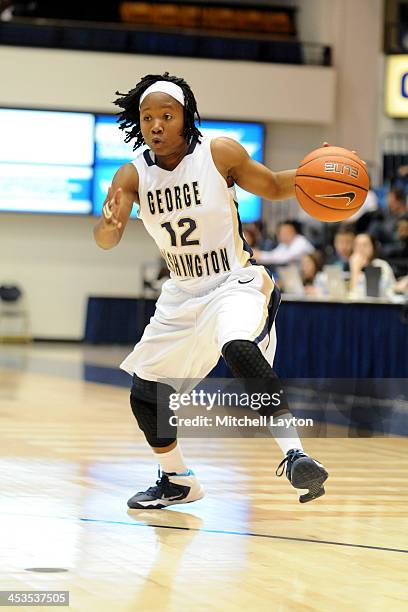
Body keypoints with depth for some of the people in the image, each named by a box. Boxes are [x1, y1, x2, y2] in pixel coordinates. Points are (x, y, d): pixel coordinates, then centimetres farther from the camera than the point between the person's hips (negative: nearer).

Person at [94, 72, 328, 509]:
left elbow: (273, 187, 2)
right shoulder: (132, 176, -6)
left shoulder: (220, 154, -13)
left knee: (238, 348, -38)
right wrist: (110, 223, -43)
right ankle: (177, 482, 33)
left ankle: (293, 454, -34)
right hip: (183, 294, 5)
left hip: (236, 283, -5)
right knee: (144, 396, 8)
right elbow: (105, 241, -19)